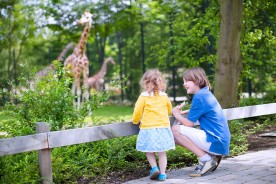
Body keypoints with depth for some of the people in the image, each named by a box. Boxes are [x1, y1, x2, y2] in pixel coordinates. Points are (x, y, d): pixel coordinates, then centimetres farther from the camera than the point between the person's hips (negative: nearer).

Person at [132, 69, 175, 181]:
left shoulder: (143, 97, -6)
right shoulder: (164, 96, 5)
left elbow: (137, 112, -4)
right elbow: (169, 110, 21)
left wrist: (135, 121, 16)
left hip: (148, 129, -3)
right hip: (163, 128, 3)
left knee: (149, 151, 13)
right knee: (162, 152, 8)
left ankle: (154, 168, -4)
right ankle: (162, 174, 5)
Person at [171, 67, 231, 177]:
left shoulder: (199, 97, -14)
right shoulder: (206, 94, 14)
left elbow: (189, 124, -11)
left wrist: (176, 114, 7)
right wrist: (183, 112, 17)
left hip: (216, 143, -10)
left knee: (176, 130, -14)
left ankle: (206, 159, -11)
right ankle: (212, 157, 8)